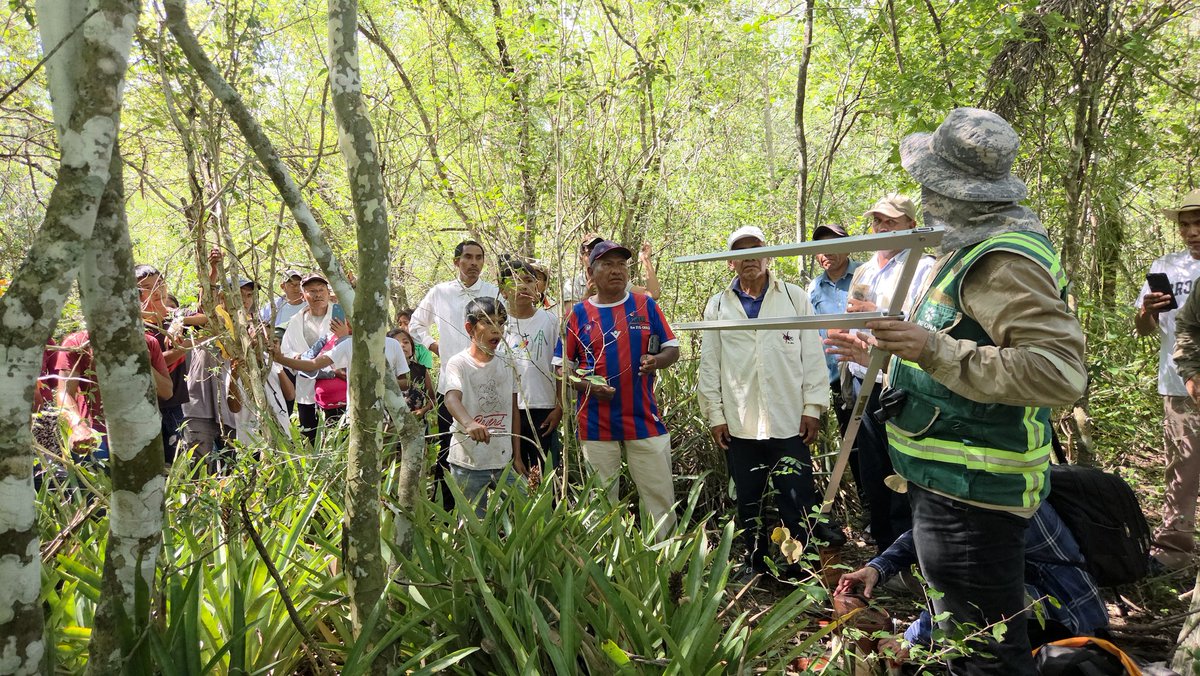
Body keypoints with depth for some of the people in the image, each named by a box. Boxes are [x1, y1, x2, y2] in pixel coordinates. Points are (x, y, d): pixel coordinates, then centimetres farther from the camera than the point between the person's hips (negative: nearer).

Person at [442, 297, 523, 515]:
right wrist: (469, 424, -46)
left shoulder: (507, 365, 9)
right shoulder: (458, 363, -6)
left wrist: (517, 457, 11)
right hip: (468, 464, -4)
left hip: (504, 460, 4)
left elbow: (514, 413, 13)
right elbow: (452, 398, -25)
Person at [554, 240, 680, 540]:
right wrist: (587, 385, -14)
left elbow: (673, 349, 8)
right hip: (596, 422, 0)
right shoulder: (579, 313, 4)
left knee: (661, 498, 3)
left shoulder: (646, 305, 5)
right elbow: (562, 365, 5)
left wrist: (657, 360, -15)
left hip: (644, 418, 1)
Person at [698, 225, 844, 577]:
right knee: (748, 501, 11)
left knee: (798, 499, 0)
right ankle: (757, 567, 26)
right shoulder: (717, 305, 7)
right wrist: (715, 414, 2)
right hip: (739, 424, 1)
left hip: (789, 421, -1)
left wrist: (813, 407, -2)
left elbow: (812, 354, 3)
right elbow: (709, 364, 6)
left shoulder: (795, 297, 5)